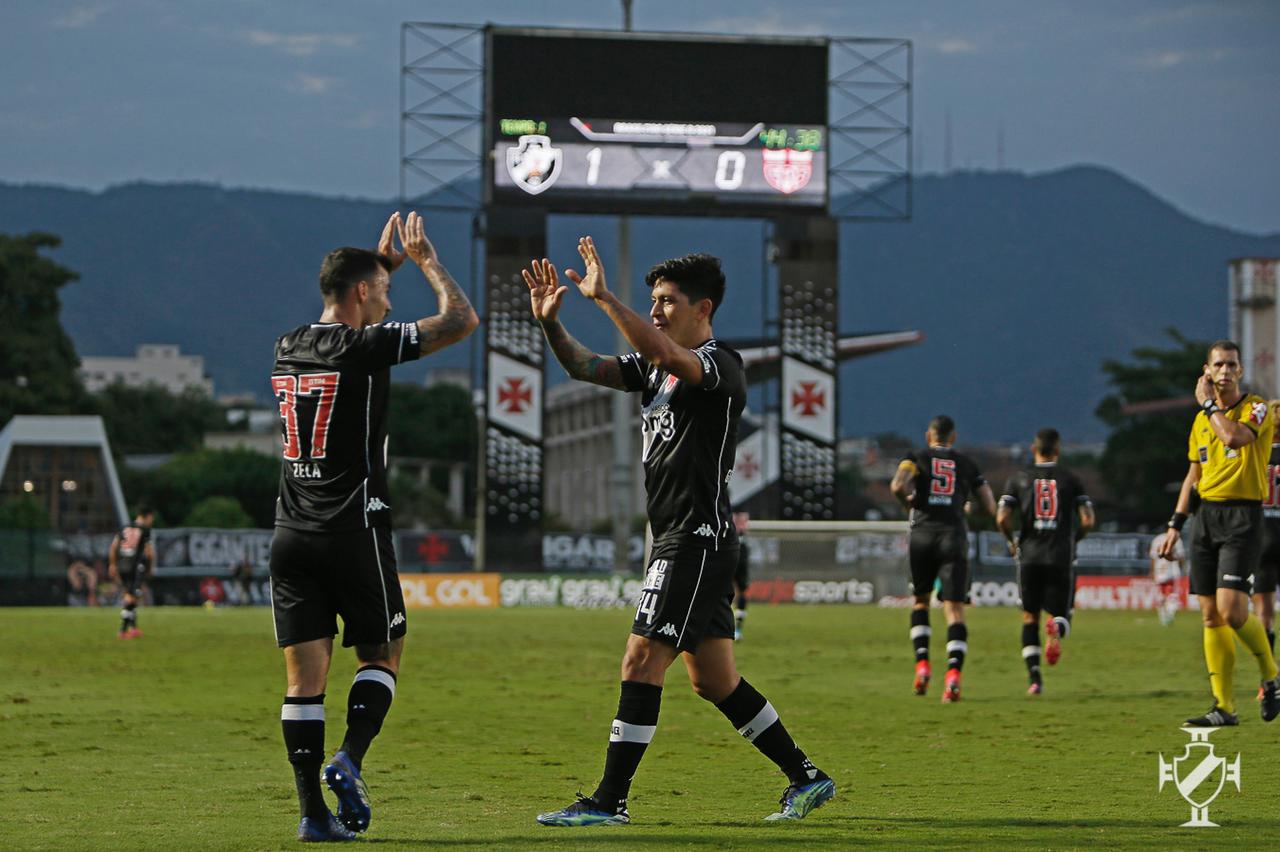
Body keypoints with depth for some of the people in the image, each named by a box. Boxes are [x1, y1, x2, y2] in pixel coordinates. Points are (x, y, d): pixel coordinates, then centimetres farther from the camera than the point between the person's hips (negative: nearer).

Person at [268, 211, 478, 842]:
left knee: (304, 677, 1)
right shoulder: (364, 347, -10)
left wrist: (384, 262, 37)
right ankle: (349, 761, -8)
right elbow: (461, 319, -5)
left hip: (291, 535, 5)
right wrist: (425, 260, 10)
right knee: (381, 656, 11)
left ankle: (314, 811, -3)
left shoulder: (288, 348, 10)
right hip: (354, 531, -5)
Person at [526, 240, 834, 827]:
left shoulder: (721, 365, -11)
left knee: (641, 662, -12)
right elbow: (585, 367, 9)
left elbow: (665, 353, -31)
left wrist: (604, 299, -31)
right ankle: (806, 778, 20)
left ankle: (609, 801, -11)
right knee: (715, 682, 12)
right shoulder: (655, 368, 16)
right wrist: (549, 321, -8)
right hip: (674, 539, 10)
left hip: (699, 535, -10)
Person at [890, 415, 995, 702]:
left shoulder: (917, 458, 9)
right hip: (954, 537, 0)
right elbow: (990, 507, 13)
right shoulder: (966, 464, 15)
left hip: (922, 535, 0)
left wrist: (909, 502, 8)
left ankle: (922, 663, 5)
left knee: (920, 601, 21)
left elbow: (898, 486, -12)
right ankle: (953, 674, -23)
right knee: (954, 609, -5)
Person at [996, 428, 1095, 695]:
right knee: (1061, 614, 10)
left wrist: (1012, 542, 13)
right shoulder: (1070, 480, 5)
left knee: (1030, 618, 11)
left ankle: (1034, 676, -1)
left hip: (1029, 556, 1)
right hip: (1061, 558, -1)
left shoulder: (1018, 479, 5)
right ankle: (1056, 628, -28)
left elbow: (1002, 518, -5)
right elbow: (1087, 521, -3)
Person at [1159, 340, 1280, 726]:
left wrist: (1208, 404, -11)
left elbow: (1234, 436, -26)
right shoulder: (1202, 420, 14)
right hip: (1207, 516, 7)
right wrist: (1176, 524, 15)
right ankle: (1224, 708, 6)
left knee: (1231, 610, -18)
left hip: (1243, 515, -7)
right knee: (1211, 615, 3)